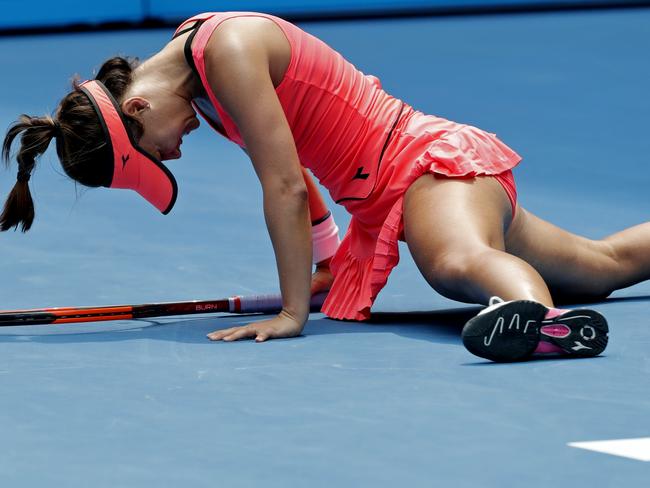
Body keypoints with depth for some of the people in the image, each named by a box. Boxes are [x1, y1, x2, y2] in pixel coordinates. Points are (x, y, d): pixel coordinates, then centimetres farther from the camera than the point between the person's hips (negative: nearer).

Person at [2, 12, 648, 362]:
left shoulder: (227, 48, -23)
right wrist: (324, 261, 25)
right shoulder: (190, 52, 6)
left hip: (435, 159, -9)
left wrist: (294, 310, -21)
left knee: (459, 262, -44)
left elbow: (286, 186, -25)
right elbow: (287, 163, 19)